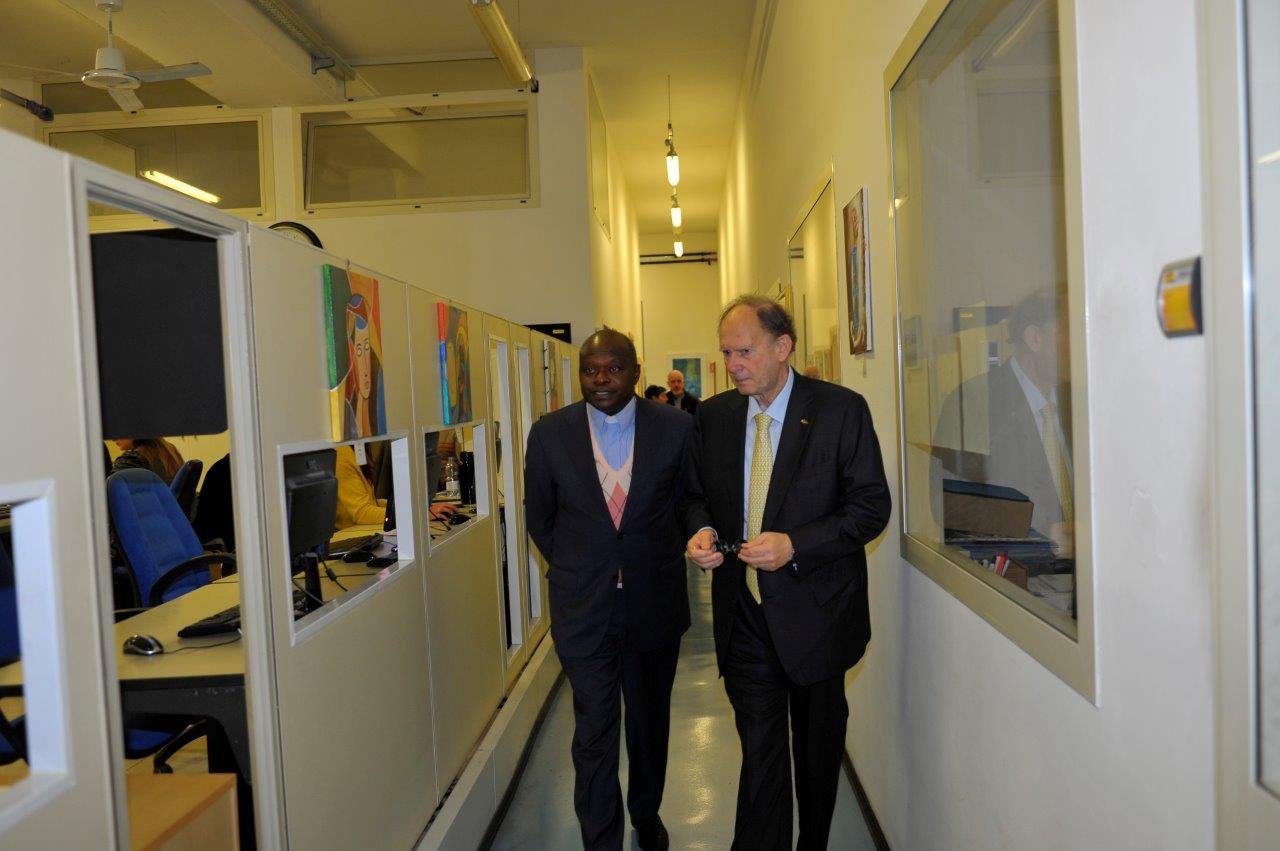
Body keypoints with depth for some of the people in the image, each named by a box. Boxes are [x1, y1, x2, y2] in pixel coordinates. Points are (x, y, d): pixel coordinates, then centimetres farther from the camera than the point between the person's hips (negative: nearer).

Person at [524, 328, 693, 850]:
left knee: (650, 723, 20)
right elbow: (539, 517, 6)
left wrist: (661, 561, 6)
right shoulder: (549, 433, -6)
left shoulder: (676, 428, -7)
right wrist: (574, 571, 8)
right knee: (594, 735, 3)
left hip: (655, 604, 1)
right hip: (582, 608, -1)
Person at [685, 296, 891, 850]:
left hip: (814, 611, -1)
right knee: (759, 747, 3)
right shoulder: (713, 416, 2)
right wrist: (701, 530, -10)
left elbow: (871, 506, -11)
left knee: (818, 746, 19)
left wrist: (795, 545, -23)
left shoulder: (841, 409, -10)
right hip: (743, 612, 2)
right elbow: (698, 494, 13)